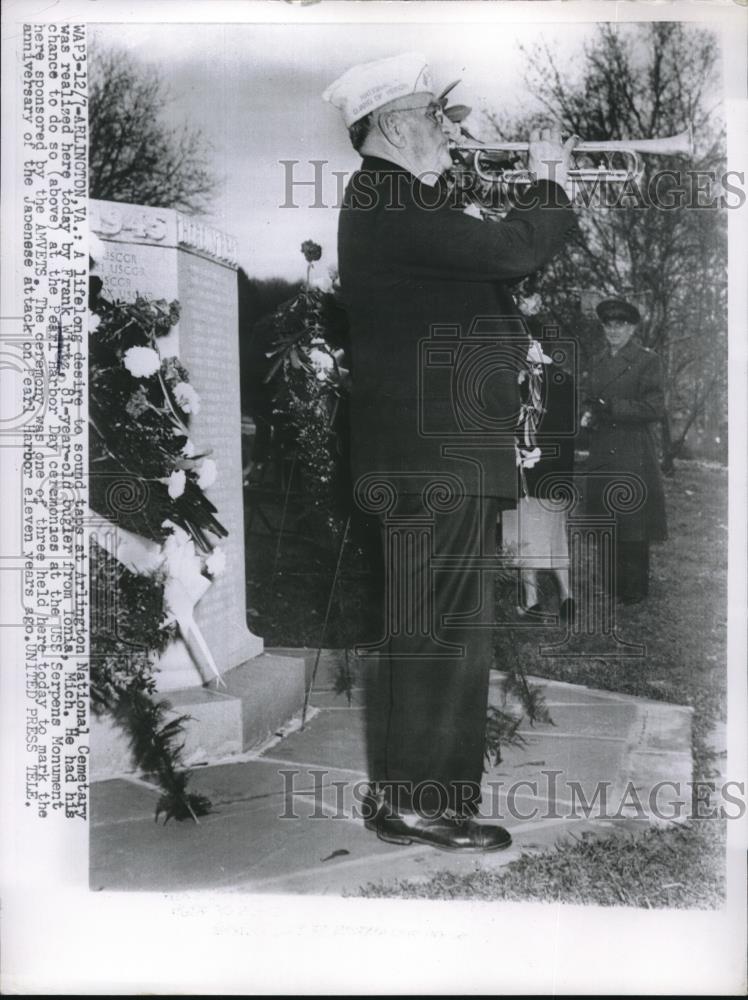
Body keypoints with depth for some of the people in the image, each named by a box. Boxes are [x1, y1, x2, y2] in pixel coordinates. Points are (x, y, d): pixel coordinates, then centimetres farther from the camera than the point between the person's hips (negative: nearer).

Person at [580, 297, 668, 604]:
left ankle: (635, 587, 9)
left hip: (634, 456, -5)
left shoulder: (647, 360, -2)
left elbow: (654, 408, -9)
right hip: (601, 455, 5)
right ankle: (614, 582, 18)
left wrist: (610, 407, -16)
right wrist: (588, 414, -4)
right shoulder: (597, 360, 16)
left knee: (633, 522, -2)